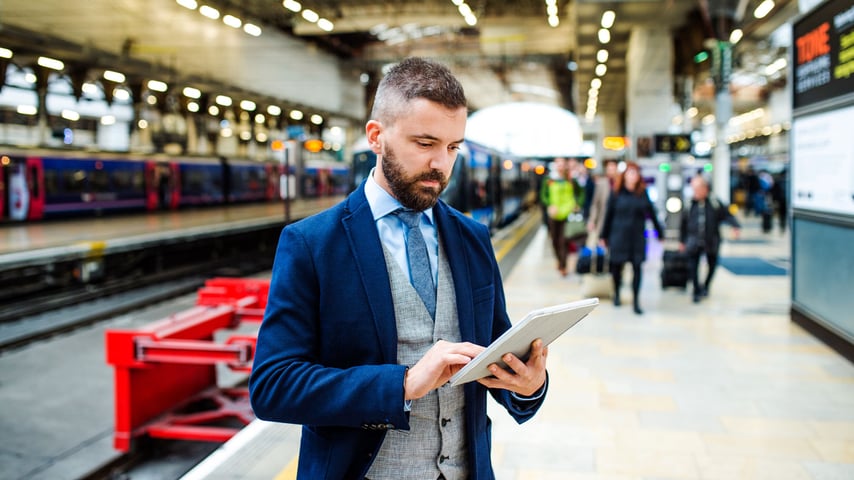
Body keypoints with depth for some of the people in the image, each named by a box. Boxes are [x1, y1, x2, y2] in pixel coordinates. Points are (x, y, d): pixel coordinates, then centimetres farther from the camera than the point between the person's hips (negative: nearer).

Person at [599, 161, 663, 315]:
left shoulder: (642, 193, 4)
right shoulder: (617, 193, -1)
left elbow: (651, 213, 8)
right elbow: (609, 214, 2)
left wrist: (659, 232, 9)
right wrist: (603, 236, 4)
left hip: (638, 237, 1)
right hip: (619, 236, -1)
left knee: (637, 267, -4)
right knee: (617, 266, 7)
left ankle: (636, 301, 1)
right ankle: (617, 294, 30)